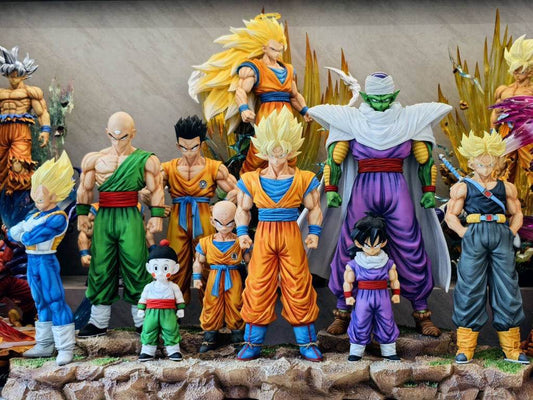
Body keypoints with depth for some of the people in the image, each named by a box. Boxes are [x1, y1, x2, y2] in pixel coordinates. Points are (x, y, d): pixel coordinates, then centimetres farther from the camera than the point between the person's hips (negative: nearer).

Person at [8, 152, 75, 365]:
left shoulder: (57, 218, -16)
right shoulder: (35, 216, 12)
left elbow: (31, 238, -19)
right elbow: (12, 233, 9)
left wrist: (23, 235, 0)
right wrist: (23, 233, -10)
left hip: (47, 262, -9)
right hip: (33, 262, 9)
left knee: (56, 302, -6)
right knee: (41, 303, 14)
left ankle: (65, 347, -3)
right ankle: (44, 345, 23)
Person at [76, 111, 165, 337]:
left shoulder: (145, 160, 0)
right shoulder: (94, 159, 7)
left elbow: (156, 189, 2)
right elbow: (85, 189, 14)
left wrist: (157, 216, -4)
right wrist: (82, 214, 11)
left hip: (130, 218, -2)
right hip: (104, 217, 3)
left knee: (135, 267, -1)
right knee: (100, 268, 5)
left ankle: (142, 321, 9)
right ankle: (98, 322, 14)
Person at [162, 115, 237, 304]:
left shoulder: (215, 168, 2)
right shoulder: (168, 169, 7)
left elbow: (237, 191, -3)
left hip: (204, 223, -1)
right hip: (178, 224, 2)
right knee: (177, 270, 0)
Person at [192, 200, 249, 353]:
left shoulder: (240, 242, -3)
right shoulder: (206, 243, 0)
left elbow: (249, 262, 3)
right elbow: (198, 262, 8)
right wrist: (197, 277, -3)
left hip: (233, 279, -1)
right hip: (214, 278, 1)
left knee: (235, 306, 4)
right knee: (211, 306, 3)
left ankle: (237, 335, 18)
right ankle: (209, 337, 13)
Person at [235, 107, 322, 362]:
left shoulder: (303, 180, 0)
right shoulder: (251, 180, 2)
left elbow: (314, 208, 8)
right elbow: (242, 209, 10)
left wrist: (314, 233, -5)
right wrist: (242, 233, -3)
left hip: (292, 237, -1)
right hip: (263, 237, 1)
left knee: (298, 288, 2)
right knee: (258, 289, 3)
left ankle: (307, 343, 14)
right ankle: (253, 343, 15)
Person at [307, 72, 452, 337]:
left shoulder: (410, 119, 5)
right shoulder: (351, 120, 3)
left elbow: (426, 159, 9)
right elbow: (334, 157, 1)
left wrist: (429, 192, 3)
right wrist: (331, 190, -6)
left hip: (398, 192, 0)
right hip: (362, 192, 0)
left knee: (411, 251, -1)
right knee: (348, 250, -2)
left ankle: (422, 313, 12)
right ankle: (342, 312, 12)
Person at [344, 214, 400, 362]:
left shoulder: (388, 263, -1)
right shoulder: (354, 264, -5)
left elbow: (394, 280, 8)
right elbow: (348, 281, 2)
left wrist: (396, 293, 7)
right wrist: (348, 296, 0)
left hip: (382, 296, 1)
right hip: (363, 296, -1)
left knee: (386, 323, 7)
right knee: (360, 324, 4)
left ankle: (389, 351, 20)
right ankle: (356, 351, 16)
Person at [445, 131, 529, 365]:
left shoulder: (506, 187, 15)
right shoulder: (463, 187, 8)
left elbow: (517, 214, 19)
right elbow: (451, 216, 4)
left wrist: (511, 232, 3)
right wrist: (464, 233, -8)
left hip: (502, 238, 2)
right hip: (474, 238, -2)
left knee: (506, 289, 2)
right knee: (470, 290, -2)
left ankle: (512, 349, 10)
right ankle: (465, 349, 3)